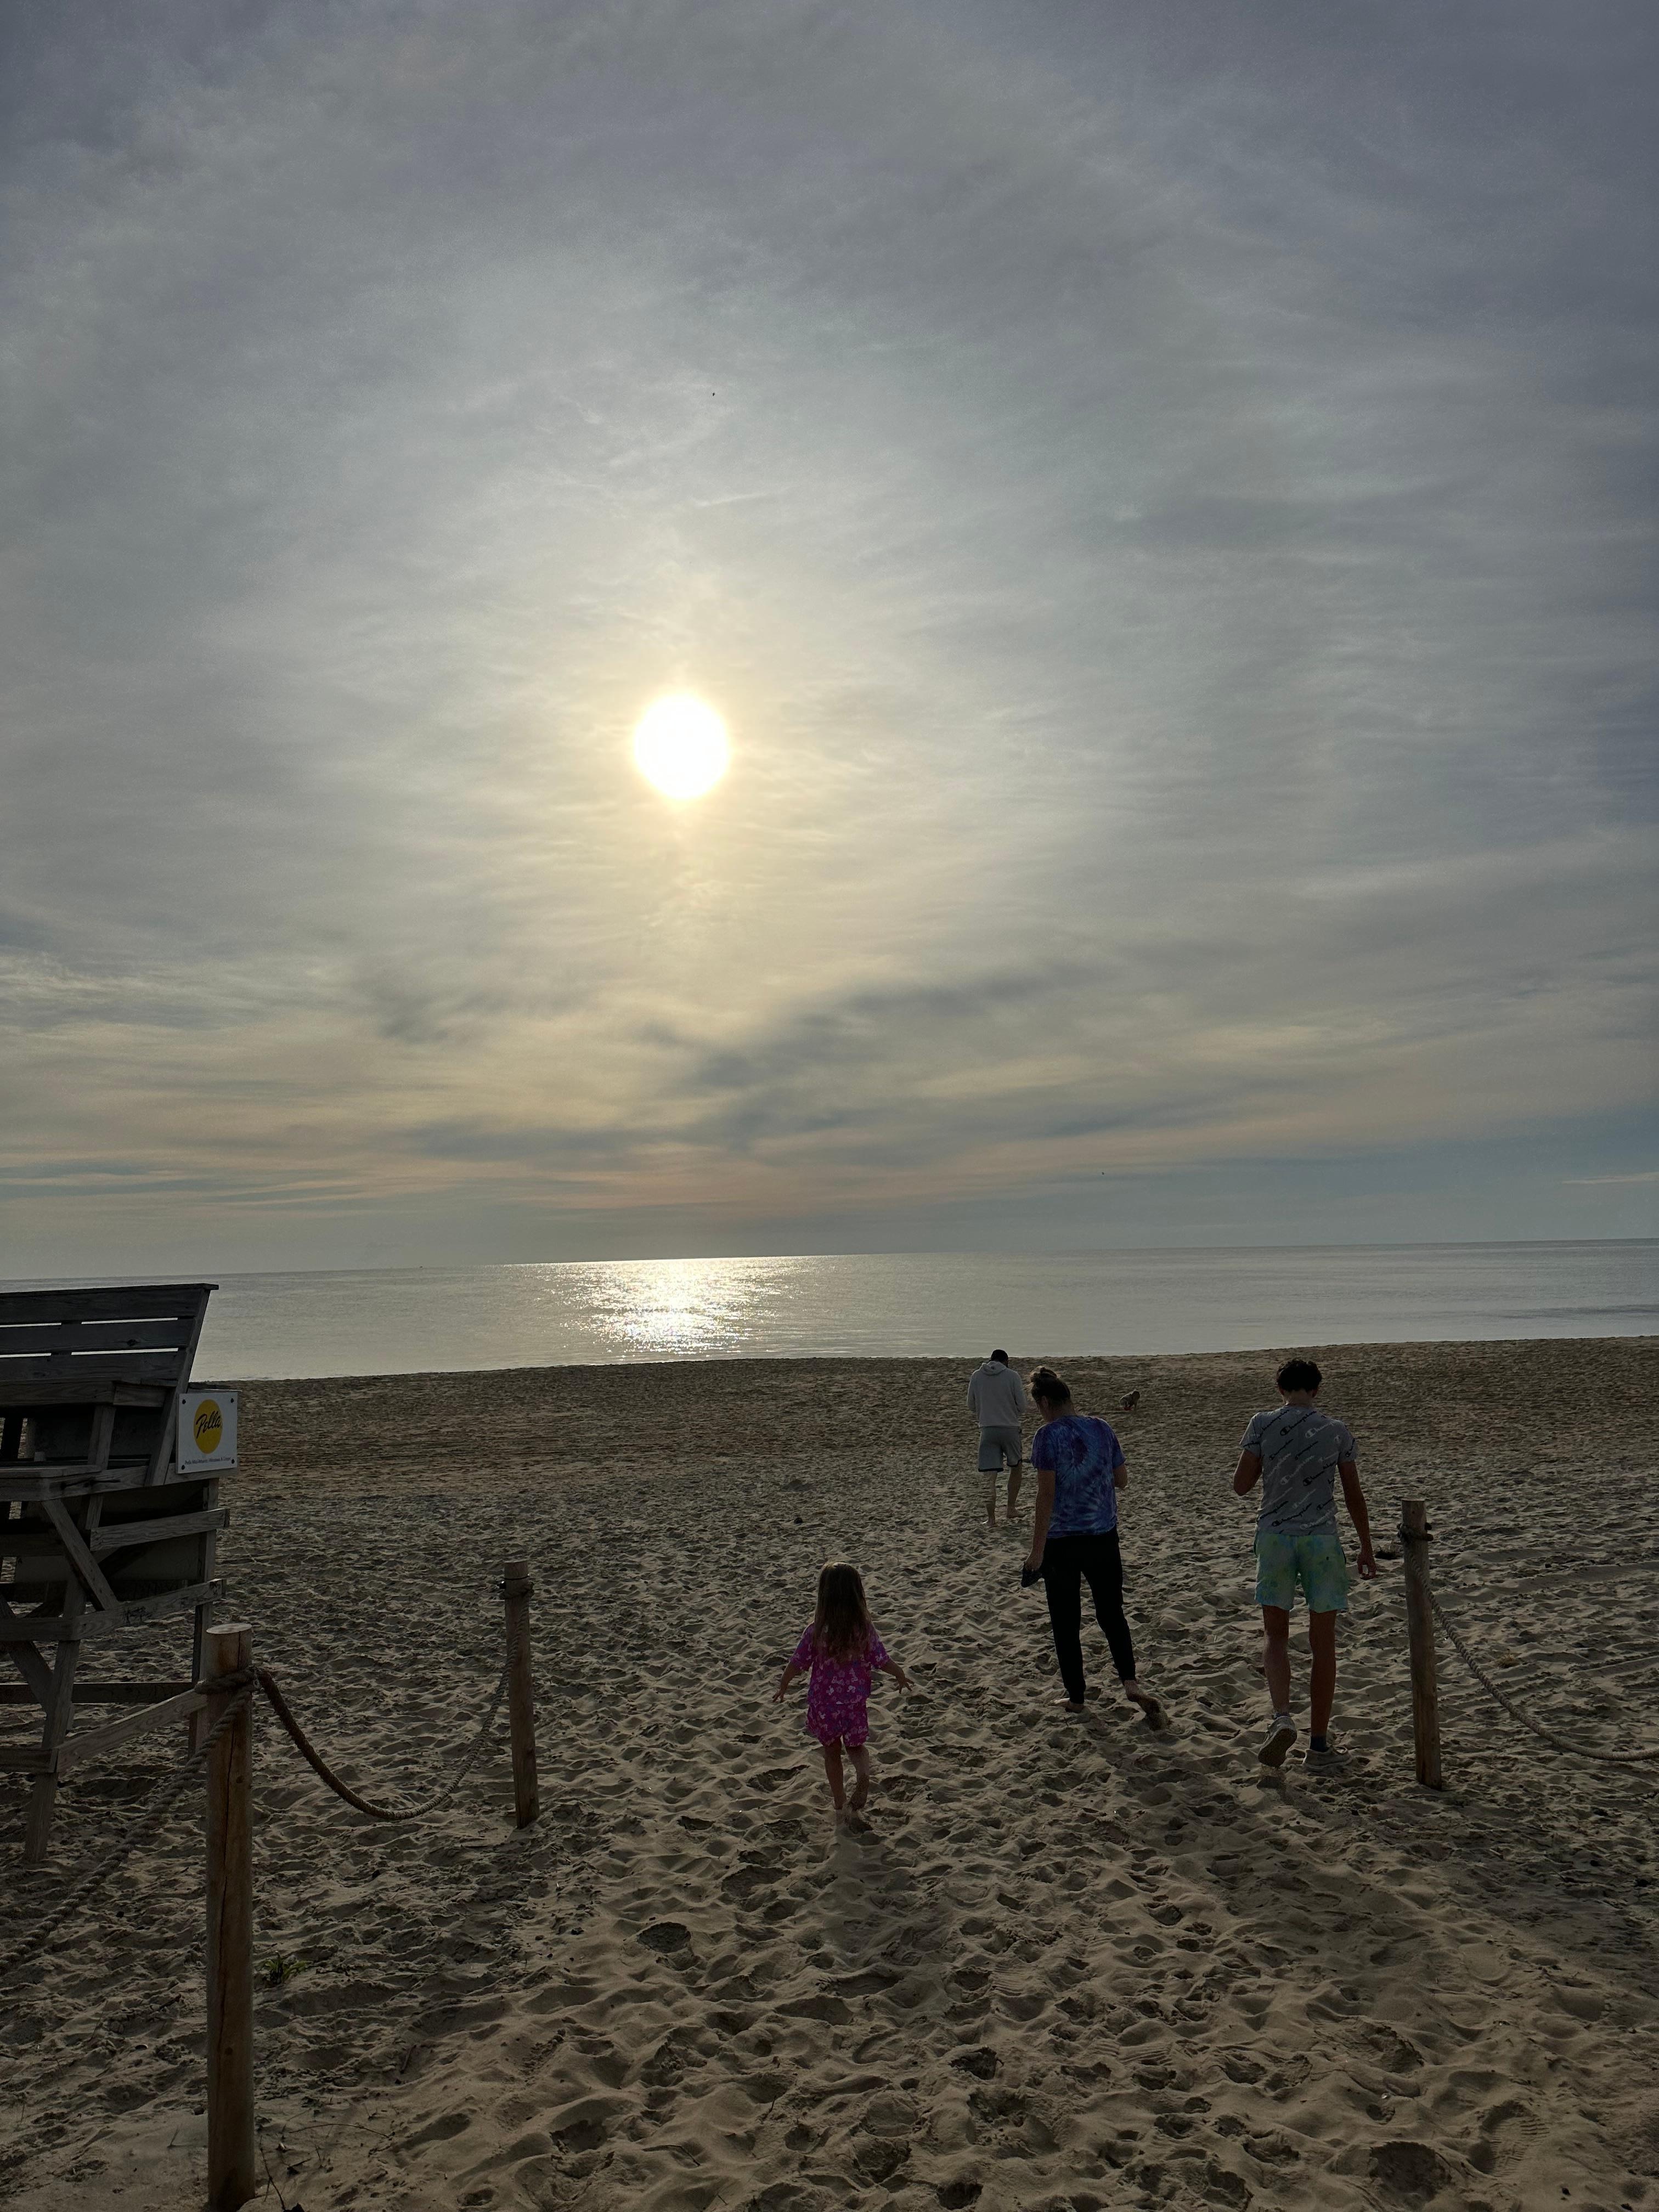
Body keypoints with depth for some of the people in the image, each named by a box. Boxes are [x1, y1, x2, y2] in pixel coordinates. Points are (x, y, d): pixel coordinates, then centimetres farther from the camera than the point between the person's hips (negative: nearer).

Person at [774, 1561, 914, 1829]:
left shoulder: (815, 1631, -19)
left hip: (824, 1704, 0)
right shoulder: (865, 1629, -16)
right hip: (855, 1702, 1)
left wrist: (783, 1687, 12)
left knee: (832, 1752, 22)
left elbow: (798, 1663, -8)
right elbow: (882, 1661, -7)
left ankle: (841, 1807, 27)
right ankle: (863, 1775, -8)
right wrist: (901, 1676, 15)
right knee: (856, 1746, 23)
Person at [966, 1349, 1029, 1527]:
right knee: (1016, 1469, 21)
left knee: (989, 1477, 2)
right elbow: (1022, 1406, -4)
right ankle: (1011, 1509, 22)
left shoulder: (976, 1376, 3)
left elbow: (971, 1407, 10)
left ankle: (991, 1518, -1)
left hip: (987, 1430, 1)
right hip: (1011, 1429, -1)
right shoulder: (1012, 1376, -4)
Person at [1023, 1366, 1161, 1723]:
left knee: (1066, 1622, 11)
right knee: (1112, 1614, 15)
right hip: (1104, 1537, 4)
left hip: (1062, 1542, -4)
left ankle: (1076, 1696, 18)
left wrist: (1037, 1551, -12)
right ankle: (1130, 1683, -2)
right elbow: (1122, 1480, 9)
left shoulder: (1048, 1436, -13)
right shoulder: (1101, 1428, 2)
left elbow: (1046, 1495, -16)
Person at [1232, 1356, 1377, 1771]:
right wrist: (1367, 1547, 14)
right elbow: (1354, 1496, 3)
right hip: (1322, 1539, 0)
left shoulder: (1262, 1425, -4)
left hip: (1275, 1536, 0)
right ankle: (1319, 1744, 14)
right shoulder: (1337, 1431, -1)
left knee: (1277, 1637, 12)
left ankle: (1282, 1717, -11)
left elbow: (1241, 1486, -3)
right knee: (1323, 1644, 10)